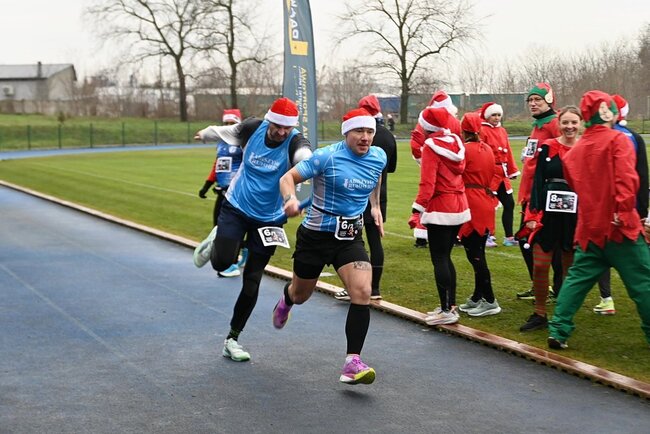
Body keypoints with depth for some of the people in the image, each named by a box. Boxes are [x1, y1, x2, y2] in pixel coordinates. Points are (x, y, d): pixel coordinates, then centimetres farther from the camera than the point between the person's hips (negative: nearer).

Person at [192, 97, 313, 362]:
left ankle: (232, 339, 17)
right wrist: (204, 134, 32)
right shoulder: (252, 129, -11)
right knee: (223, 261, -20)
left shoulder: (295, 143, -20)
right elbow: (224, 131, 13)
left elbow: (308, 159, -46)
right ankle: (215, 243, 18)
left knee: (252, 283, 1)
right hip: (236, 208, 1)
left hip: (269, 219, -1)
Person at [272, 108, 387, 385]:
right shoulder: (327, 157, -18)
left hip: (350, 237, 3)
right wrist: (290, 199, -37)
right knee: (301, 295, 17)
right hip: (315, 235, -3)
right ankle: (286, 299, 58)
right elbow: (287, 177, -17)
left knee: (362, 292, -19)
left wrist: (375, 205, 17)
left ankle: (352, 363, -16)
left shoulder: (379, 157, -1)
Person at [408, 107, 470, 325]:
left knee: (439, 259, -3)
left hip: (440, 209, -8)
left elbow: (427, 182, -19)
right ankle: (450, 305, 19)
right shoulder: (456, 142, 7)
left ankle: (447, 311, -4)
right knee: (445, 257, 16)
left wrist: (417, 210, -18)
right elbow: (459, 172, 12)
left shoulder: (431, 146, -13)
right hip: (459, 206, 8)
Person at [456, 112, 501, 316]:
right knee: (477, 253, 15)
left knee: (474, 253, -5)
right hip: (486, 204, 8)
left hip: (471, 205, -8)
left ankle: (489, 301, -5)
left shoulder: (464, 150, -12)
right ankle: (477, 298, 22)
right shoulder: (487, 149, 11)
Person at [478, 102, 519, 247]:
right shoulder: (482, 131, -9)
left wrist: (512, 170, 17)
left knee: (509, 204, 9)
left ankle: (509, 237, 17)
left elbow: (508, 152, 18)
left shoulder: (502, 131, 14)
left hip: (502, 175, 8)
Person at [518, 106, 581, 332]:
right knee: (539, 266, -2)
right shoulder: (548, 147, 1)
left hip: (575, 216, 0)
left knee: (570, 269, 7)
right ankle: (539, 315, 12)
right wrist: (532, 214, -4)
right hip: (548, 213, 0)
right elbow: (538, 181, 2)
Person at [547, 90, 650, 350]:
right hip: (620, 226, -6)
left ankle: (558, 331, 4)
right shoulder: (617, 140, -7)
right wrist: (624, 212, -22)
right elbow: (626, 178, -20)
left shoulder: (574, 151, 11)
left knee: (577, 279, 10)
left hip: (589, 228, 6)